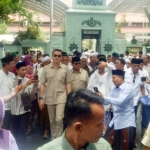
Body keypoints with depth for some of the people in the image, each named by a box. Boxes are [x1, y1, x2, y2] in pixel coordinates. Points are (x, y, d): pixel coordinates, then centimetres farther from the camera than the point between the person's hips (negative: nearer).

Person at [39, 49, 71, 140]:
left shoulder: (65, 68, -1)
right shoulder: (46, 68, 0)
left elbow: (68, 83, 2)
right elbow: (42, 84, 2)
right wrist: (41, 98, -3)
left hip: (61, 96, -2)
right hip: (49, 97, 2)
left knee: (59, 119, -12)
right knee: (52, 120, 13)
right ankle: (53, 138, 28)